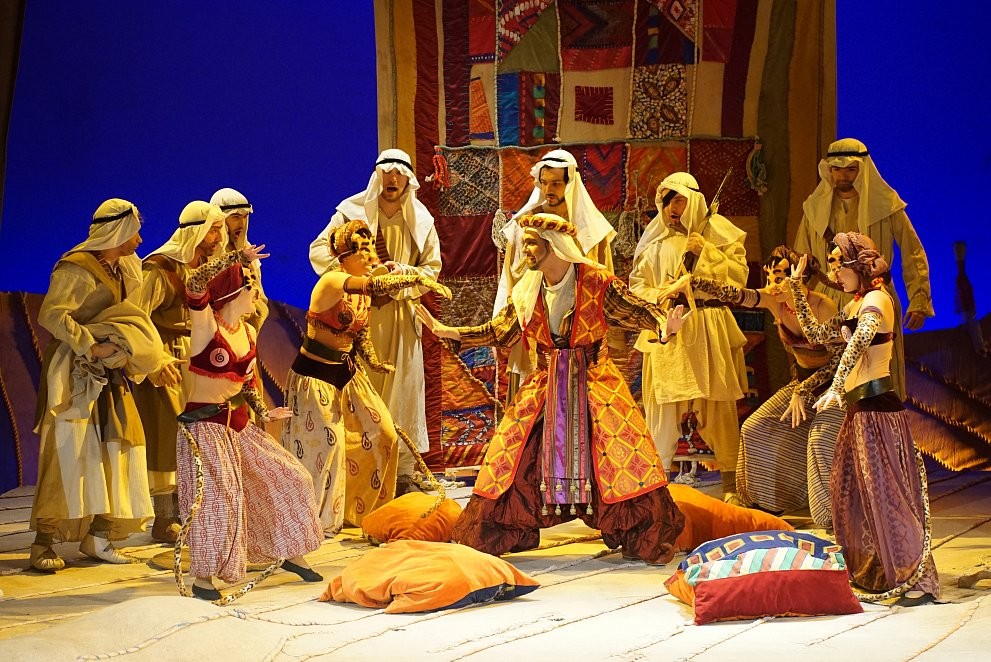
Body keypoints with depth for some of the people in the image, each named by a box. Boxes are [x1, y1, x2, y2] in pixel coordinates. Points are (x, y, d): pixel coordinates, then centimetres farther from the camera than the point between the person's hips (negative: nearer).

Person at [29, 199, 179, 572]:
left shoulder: (124, 271, 13)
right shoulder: (76, 268, -12)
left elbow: (133, 323, 14)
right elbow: (50, 315, -22)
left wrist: (156, 358, 0)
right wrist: (90, 345, -27)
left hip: (107, 375, 8)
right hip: (72, 373, -8)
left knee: (113, 451, 5)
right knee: (67, 452, -10)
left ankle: (97, 537, 12)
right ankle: (43, 542, -6)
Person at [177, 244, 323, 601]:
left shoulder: (248, 331, 9)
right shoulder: (206, 326, -13)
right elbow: (194, 285, -32)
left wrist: (265, 412, 8)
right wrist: (238, 257, -28)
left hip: (239, 422, 8)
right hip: (204, 424, -8)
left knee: (287, 478, 9)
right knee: (217, 497, -13)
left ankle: (290, 553, 25)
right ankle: (202, 577, 1)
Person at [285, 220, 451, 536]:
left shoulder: (361, 292, 4)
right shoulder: (331, 281, -22)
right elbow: (375, 285, -40)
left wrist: (375, 362, 2)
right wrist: (418, 279, -41)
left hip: (346, 372, 9)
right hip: (315, 375, -8)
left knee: (381, 434, 9)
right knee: (324, 446, 0)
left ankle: (361, 507, 25)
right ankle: (319, 520, 18)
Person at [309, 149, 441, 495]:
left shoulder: (420, 220, 7)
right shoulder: (352, 212, 0)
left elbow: (432, 266, 8)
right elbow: (319, 249, -2)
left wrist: (401, 273, -12)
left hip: (401, 316, 2)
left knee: (402, 388, 2)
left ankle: (403, 471, 6)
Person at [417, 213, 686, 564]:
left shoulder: (596, 281, -10)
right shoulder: (528, 292, 3)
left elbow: (635, 309, -9)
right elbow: (498, 331, 10)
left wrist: (662, 325, -31)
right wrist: (444, 331, 5)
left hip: (593, 377, -4)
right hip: (546, 381, 4)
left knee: (621, 453, -9)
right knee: (515, 455, 0)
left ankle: (643, 539, 3)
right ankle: (497, 536, 12)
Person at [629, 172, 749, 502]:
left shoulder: (717, 231, 5)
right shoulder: (655, 239, 9)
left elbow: (739, 276, -1)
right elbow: (637, 283, 11)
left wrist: (705, 254, -10)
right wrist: (658, 295, -8)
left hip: (709, 332, -1)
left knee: (718, 407, 1)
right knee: (662, 405, -2)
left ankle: (731, 485, 10)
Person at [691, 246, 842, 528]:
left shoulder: (824, 308, -25)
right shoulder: (773, 300, -10)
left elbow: (839, 359, -21)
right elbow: (730, 293, -20)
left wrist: (803, 392, -21)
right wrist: (691, 281, -34)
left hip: (833, 382, -7)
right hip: (802, 381, 7)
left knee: (821, 439, -28)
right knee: (756, 429, 1)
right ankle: (769, 503, 15)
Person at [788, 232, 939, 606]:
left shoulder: (875, 300, -12)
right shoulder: (855, 306, 18)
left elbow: (858, 341, -29)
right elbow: (815, 333, 23)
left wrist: (836, 387, -39)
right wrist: (796, 287, 19)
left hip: (877, 406, -10)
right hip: (859, 407, 10)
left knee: (888, 491, -10)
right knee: (849, 489, 12)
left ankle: (921, 579, -7)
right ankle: (870, 570, 21)